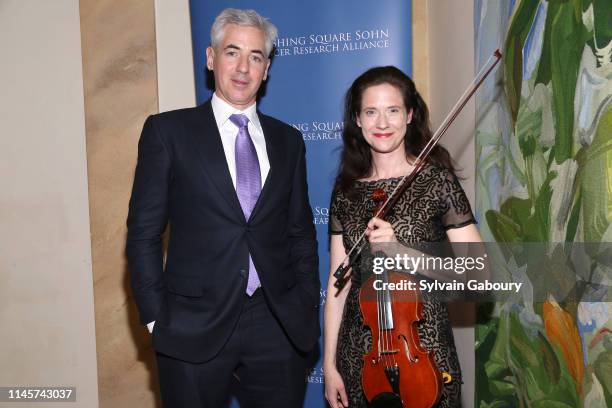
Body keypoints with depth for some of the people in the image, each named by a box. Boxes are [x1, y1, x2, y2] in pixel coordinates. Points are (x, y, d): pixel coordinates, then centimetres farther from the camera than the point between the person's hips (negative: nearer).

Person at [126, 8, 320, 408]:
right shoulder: (168, 130, 0)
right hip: (194, 326, -2)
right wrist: (157, 318, -6)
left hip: (279, 326, 3)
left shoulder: (288, 139, 9)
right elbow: (144, 232, -2)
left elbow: (301, 232, 11)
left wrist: (308, 308, 4)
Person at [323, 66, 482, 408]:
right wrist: (330, 365, 2)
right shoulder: (347, 190, 1)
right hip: (358, 349, 3)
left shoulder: (436, 179, -8)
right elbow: (338, 282, 2)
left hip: (423, 345, -3)